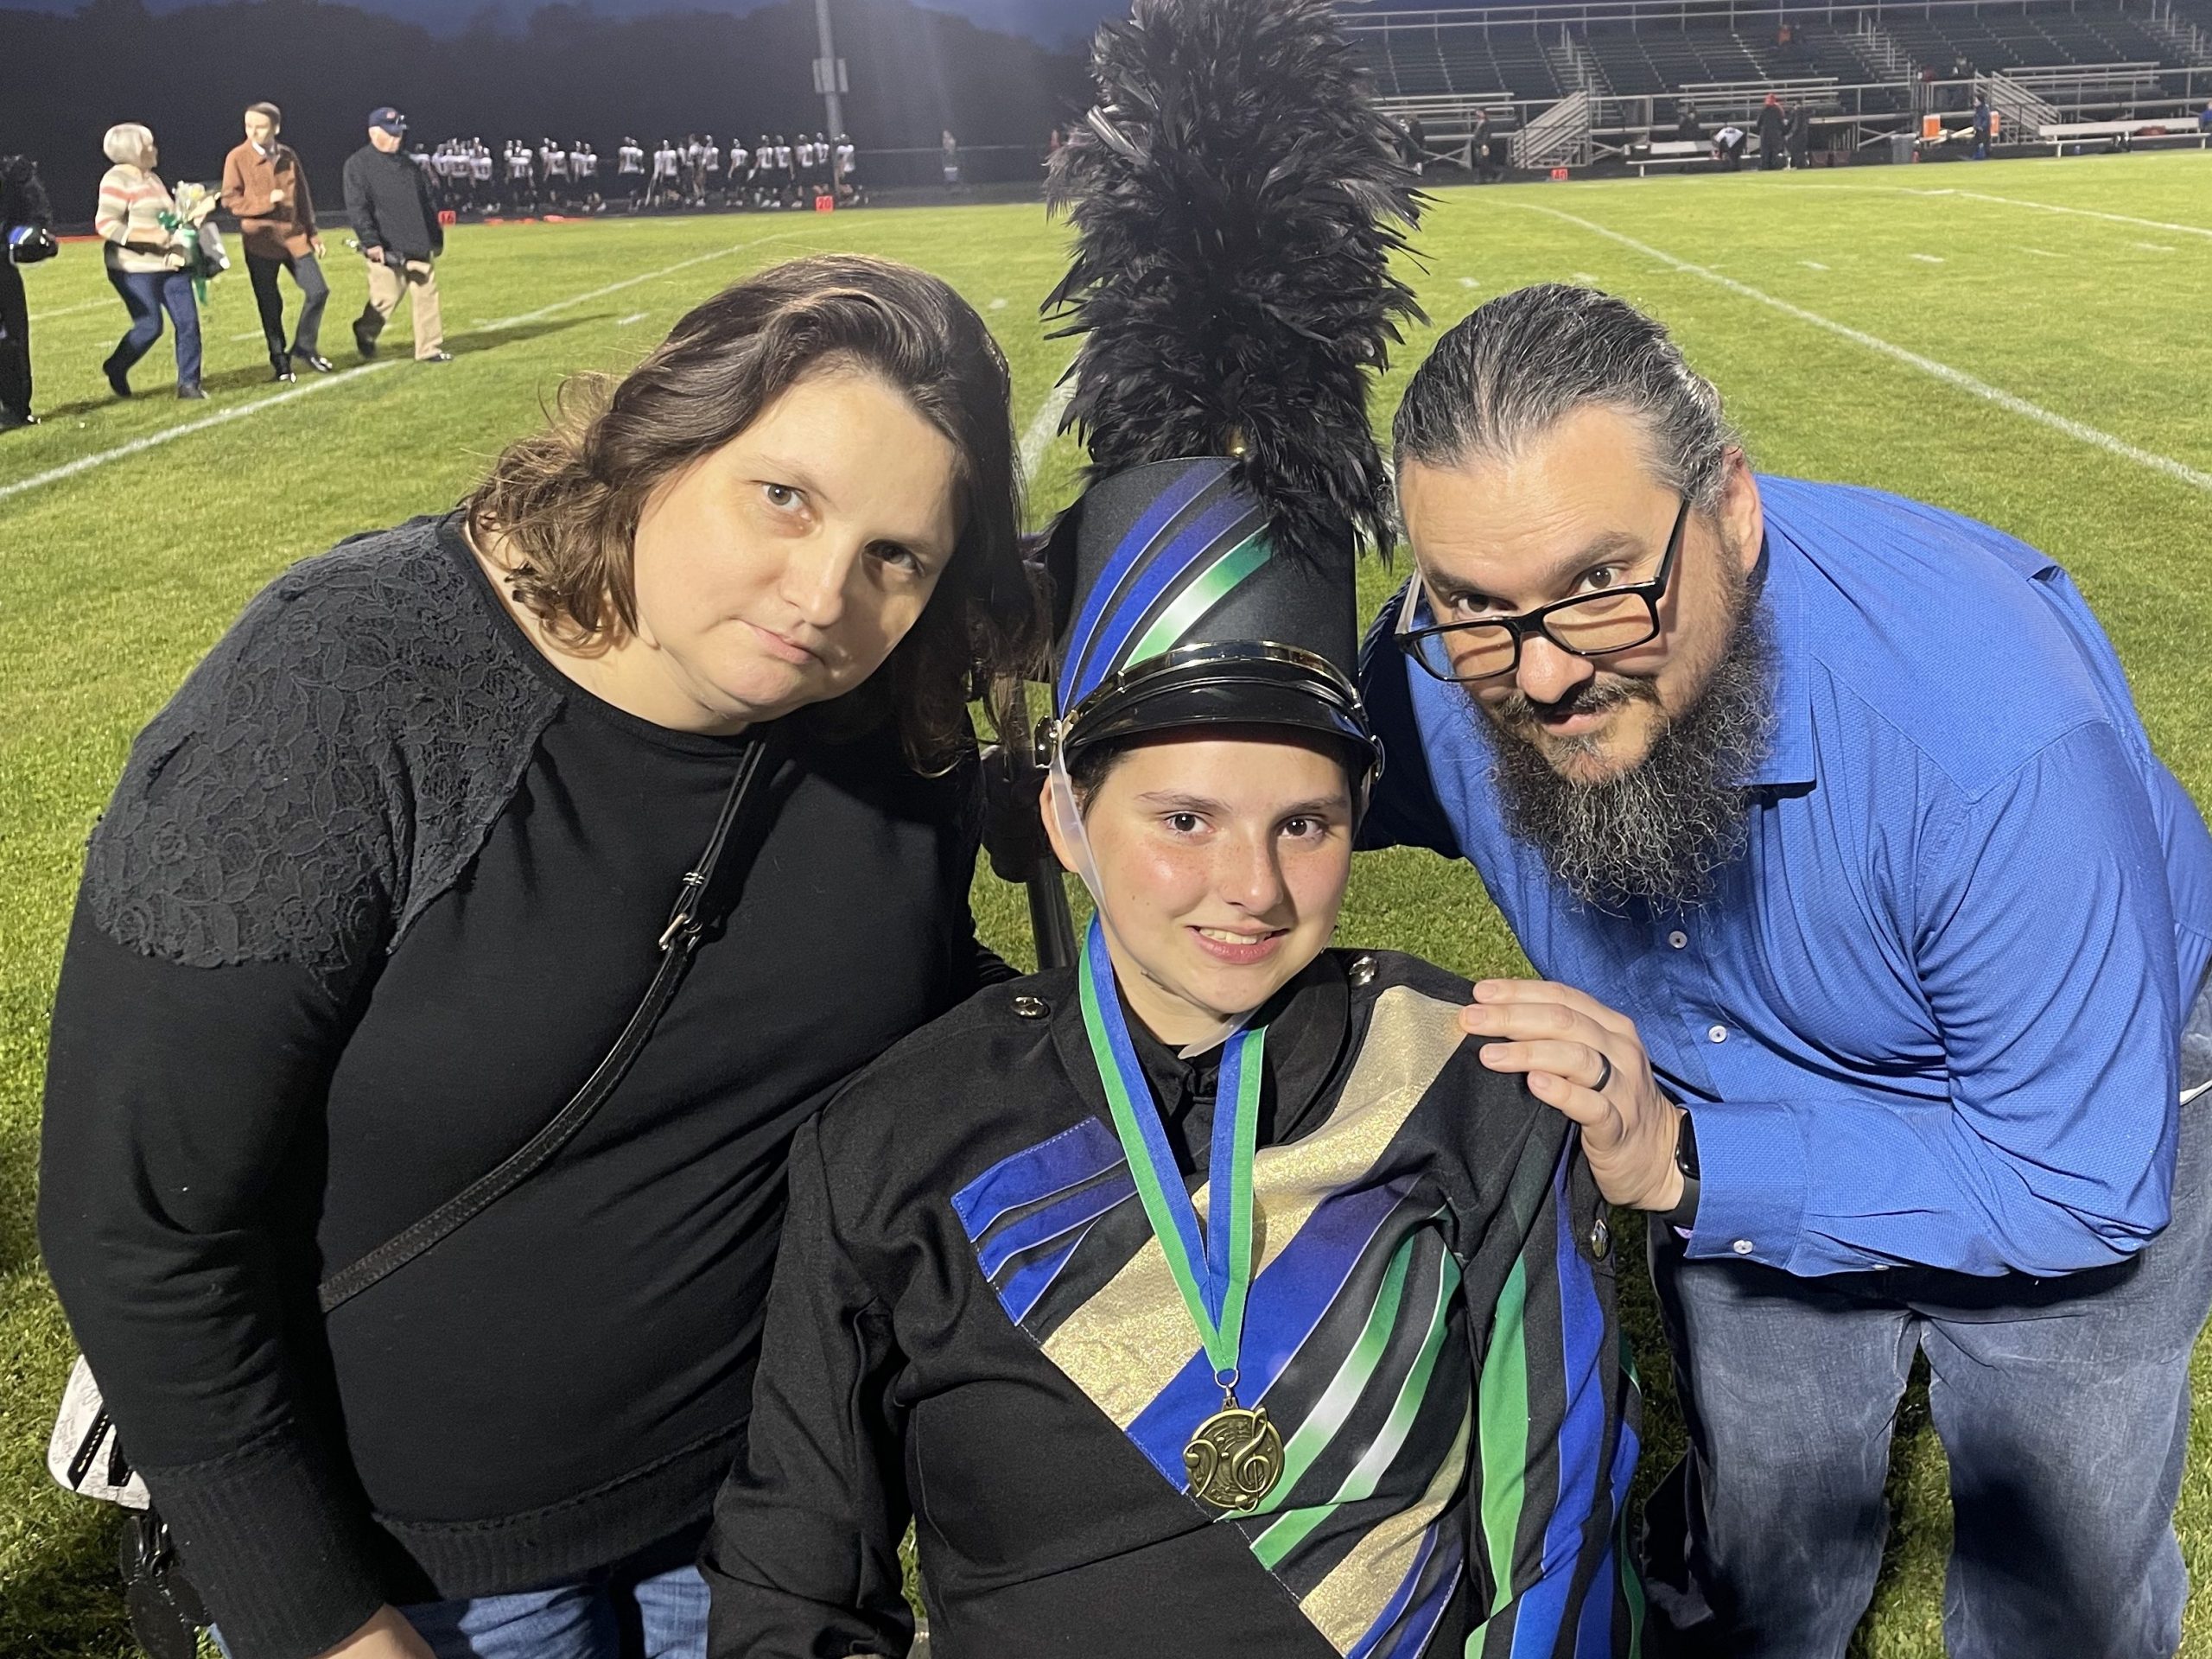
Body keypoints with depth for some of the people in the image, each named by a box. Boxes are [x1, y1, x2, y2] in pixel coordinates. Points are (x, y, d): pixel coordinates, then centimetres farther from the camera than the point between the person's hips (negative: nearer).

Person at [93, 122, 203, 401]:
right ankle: (115, 369, 18)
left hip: (169, 265, 8)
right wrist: (149, 236, -25)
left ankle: (189, 383, 6)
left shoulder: (152, 178, 16)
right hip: (135, 269, -8)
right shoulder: (116, 180, -11)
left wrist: (178, 229, 11)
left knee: (188, 322, -2)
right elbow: (105, 224, -18)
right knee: (150, 326, -7)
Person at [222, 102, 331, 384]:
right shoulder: (237, 158, -7)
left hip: (294, 235, 4)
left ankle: (304, 347, 19)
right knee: (270, 305, 1)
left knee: (318, 291, 0)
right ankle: (280, 361, 14)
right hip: (260, 240, -4)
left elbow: (303, 196, 13)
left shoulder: (288, 155, 6)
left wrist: (313, 232, 10)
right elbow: (230, 202, -8)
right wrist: (268, 202, -20)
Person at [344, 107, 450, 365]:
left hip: (420, 247, 6)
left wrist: (436, 235, 18)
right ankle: (365, 333, 25)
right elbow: (357, 208, -11)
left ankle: (429, 348, 10)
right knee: (385, 299, -2)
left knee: (427, 297, 3)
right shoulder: (358, 164, -3)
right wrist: (370, 242, -20)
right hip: (388, 249, -6)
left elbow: (425, 203, 22)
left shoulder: (407, 162, 16)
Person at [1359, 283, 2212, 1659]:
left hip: (2093, 1098, -2)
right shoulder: (1439, 683, -29)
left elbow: (2081, 1184, -34)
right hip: (1738, 1121, 3)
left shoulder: (1993, 727, -42)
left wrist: (1687, 1167, -43)